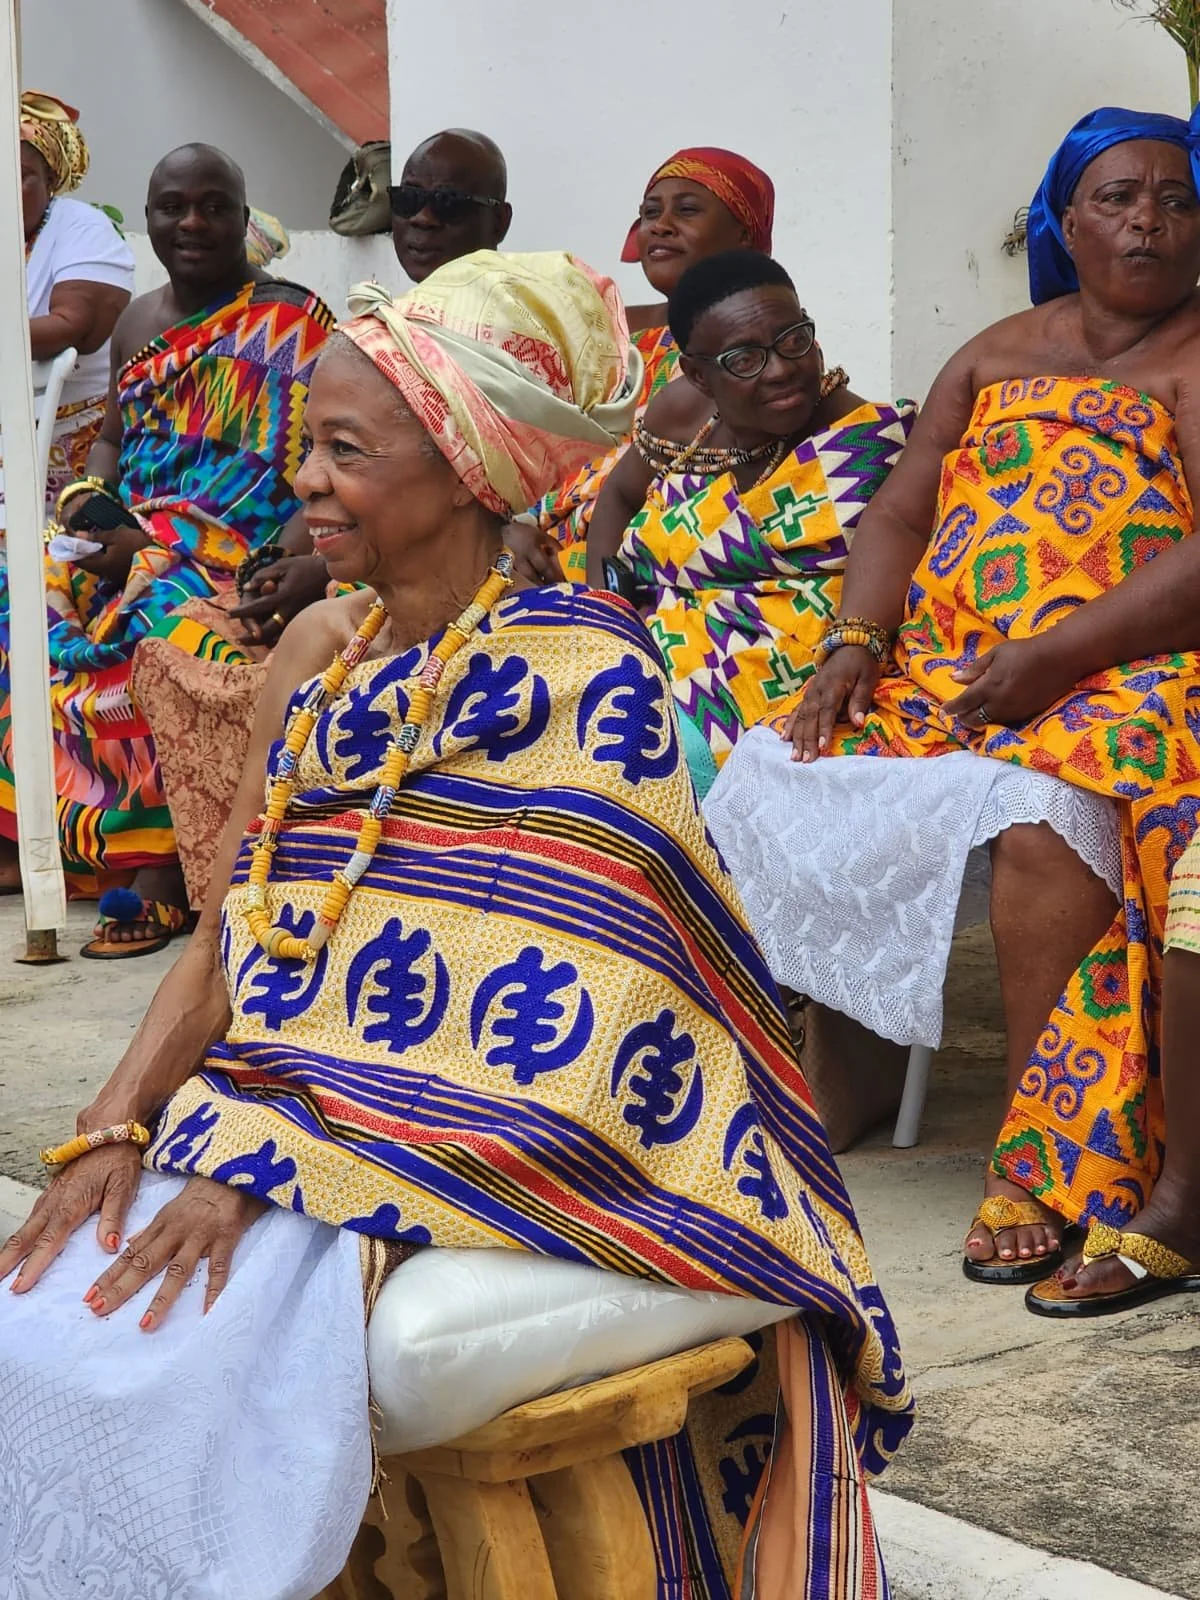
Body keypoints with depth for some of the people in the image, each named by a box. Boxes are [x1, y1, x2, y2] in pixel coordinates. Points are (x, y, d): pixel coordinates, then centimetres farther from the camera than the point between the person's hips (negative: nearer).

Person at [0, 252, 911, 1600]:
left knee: (178, 1366, -27)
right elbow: (230, 938, 9)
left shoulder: (577, 669, -11)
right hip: (279, 1126, 6)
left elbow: (546, 1016, -17)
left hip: (499, 1165, -6)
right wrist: (113, 1132, -7)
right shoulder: (320, 649, 10)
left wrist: (267, 1161, -21)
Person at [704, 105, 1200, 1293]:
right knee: (773, 788, -17)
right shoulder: (999, 353, 22)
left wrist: (1058, 654, -19)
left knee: (1044, 821, -36)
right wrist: (856, 639, -2)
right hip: (946, 665, 6)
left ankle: (1047, 1168, -28)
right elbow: (900, 512, 17)